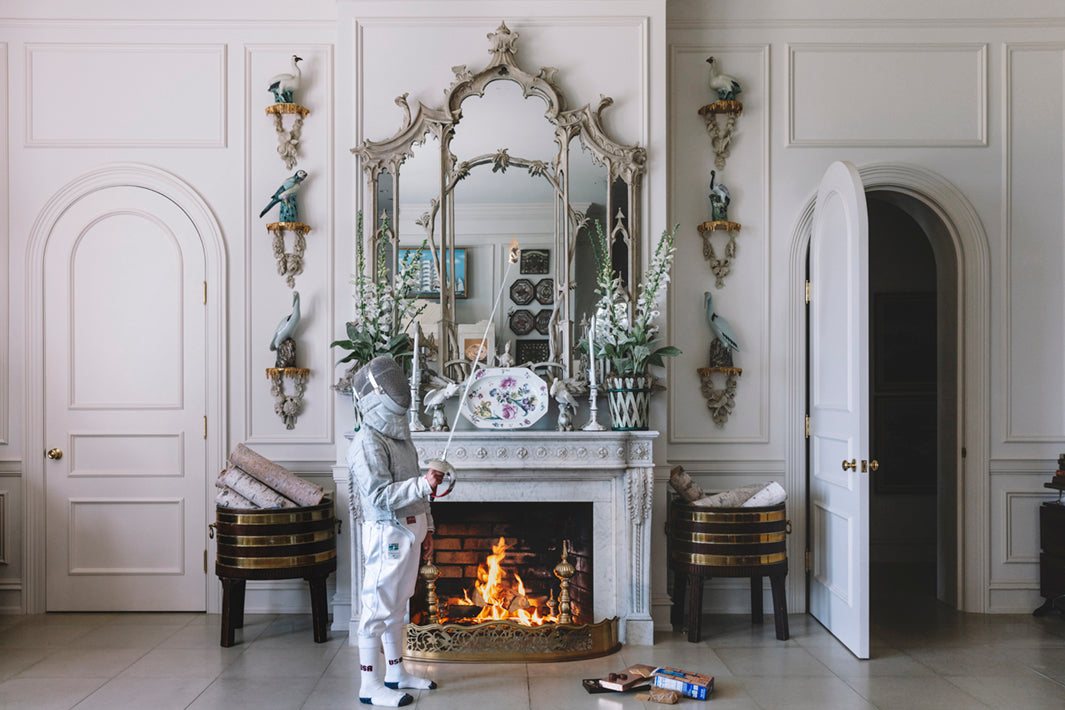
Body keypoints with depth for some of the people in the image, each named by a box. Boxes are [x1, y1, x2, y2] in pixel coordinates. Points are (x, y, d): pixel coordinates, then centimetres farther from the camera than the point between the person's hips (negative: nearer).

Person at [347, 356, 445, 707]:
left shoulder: (401, 437, 14)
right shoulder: (368, 442, -16)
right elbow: (379, 495, -24)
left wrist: (426, 528, 17)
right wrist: (423, 484, -32)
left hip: (410, 530, 9)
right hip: (387, 532, -9)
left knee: (397, 605, 17)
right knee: (378, 607, -3)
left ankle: (396, 672, 28)